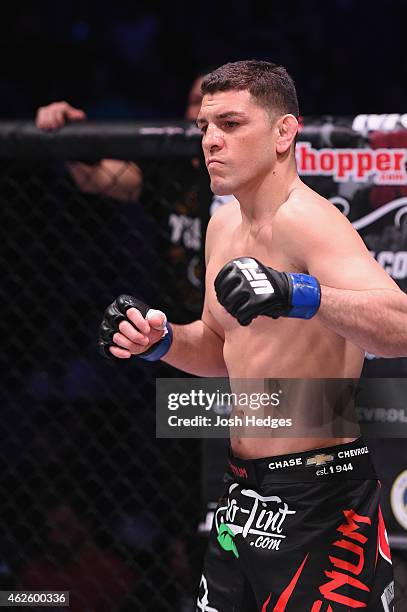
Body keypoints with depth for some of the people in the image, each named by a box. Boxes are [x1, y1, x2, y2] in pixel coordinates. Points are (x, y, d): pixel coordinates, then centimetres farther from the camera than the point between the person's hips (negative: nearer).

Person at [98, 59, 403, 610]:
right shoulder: (224, 225, 10)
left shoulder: (307, 220, -18)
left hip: (321, 502, -9)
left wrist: (298, 294, -49)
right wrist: (159, 340, 4)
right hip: (244, 495, 9)